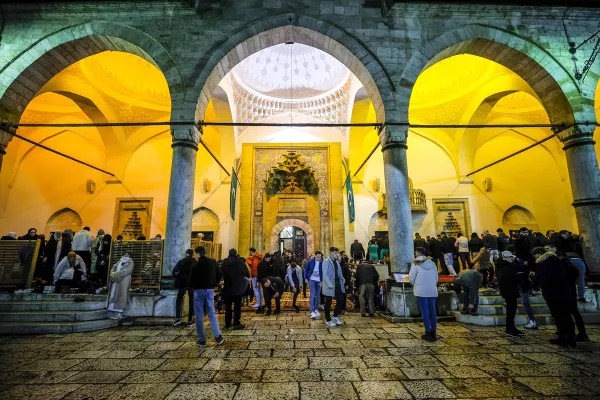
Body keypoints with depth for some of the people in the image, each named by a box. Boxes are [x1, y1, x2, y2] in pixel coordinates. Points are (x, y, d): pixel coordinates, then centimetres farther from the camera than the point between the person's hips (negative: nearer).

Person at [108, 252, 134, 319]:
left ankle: (120, 314, -5)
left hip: (124, 281, -6)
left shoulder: (130, 262, 1)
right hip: (116, 281, 6)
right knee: (115, 296, 5)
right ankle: (117, 313, 10)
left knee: (121, 296, -7)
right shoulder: (120, 261, 20)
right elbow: (114, 267, 10)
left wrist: (118, 274, -21)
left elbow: (127, 270, -13)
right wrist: (113, 273, -9)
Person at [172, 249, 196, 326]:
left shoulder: (181, 261, -1)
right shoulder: (195, 263, 2)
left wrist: (177, 278, 4)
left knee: (178, 300, 14)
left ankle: (178, 318, 2)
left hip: (183, 283, -1)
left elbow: (174, 271, -9)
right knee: (191, 302, 8)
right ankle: (190, 321, 9)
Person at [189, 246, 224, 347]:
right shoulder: (213, 262, 1)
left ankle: (201, 340, 11)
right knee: (212, 314, 13)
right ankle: (218, 336, 8)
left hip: (199, 291, -4)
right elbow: (220, 275, 3)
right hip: (210, 290, 4)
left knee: (199, 316, 6)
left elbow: (191, 279, -12)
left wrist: (192, 287, 8)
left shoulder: (195, 265, -12)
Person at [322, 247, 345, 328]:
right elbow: (325, 274, -17)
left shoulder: (336, 262, 12)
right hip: (330, 286, -7)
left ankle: (335, 316, 30)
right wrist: (330, 285, -23)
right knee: (328, 303, 6)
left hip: (337, 284, 7)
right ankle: (328, 320, 21)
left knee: (340, 300, 10)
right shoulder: (326, 262, -12)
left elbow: (339, 272, 15)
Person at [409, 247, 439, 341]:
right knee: (432, 312, 11)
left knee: (425, 312, 2)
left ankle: (429, 334, 6)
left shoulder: (416, 264, -7)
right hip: (433, 291, 5)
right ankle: (434, 333, 18)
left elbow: (411, 277, -7)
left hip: (421, 291, -5)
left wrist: (414, 285, 11)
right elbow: (436, 278, 9)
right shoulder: (432, 263, 7)